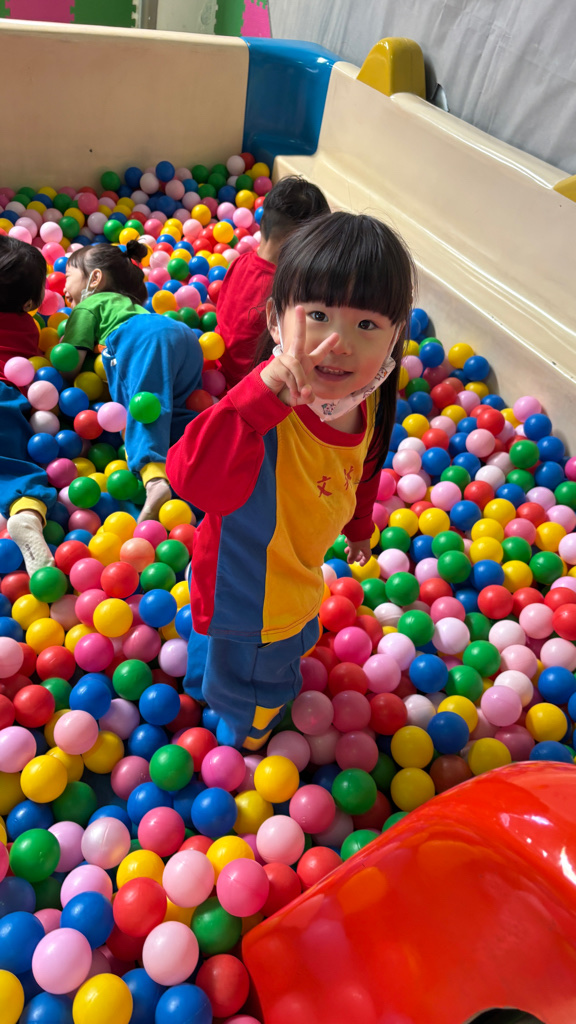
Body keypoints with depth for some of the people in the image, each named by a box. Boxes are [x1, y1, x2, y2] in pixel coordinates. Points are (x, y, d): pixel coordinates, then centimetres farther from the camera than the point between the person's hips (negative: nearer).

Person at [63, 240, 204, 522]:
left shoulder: (88, 305, 23)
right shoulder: (127, 302, 45)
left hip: (146, 336, -7)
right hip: (186, 333, 7)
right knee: (175, 415, 10)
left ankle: (155, 479, -41)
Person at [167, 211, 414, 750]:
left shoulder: (369, 401, -18)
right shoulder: (264, 409, -40)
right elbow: (194, 479, -56)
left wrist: (359, 527, 19)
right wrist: (267, 389, -65)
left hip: (302, 569, 6)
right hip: (247, 587, -6)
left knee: (292, 641, 38)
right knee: (249, 674, 26)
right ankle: (245, 728, 63)